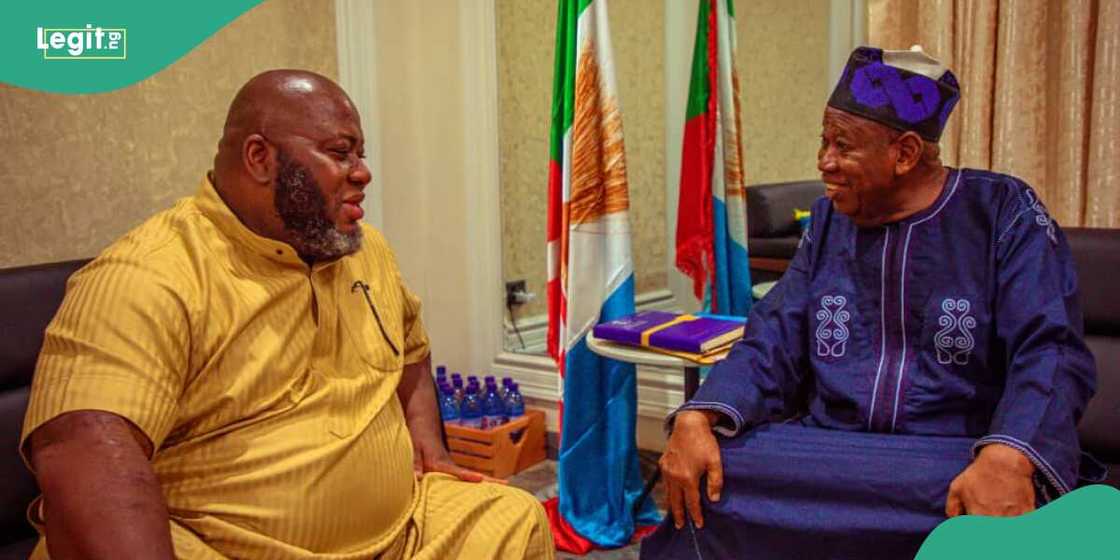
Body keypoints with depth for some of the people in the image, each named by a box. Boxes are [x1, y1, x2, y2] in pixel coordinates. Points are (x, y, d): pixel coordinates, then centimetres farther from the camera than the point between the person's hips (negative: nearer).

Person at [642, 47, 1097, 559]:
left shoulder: (1004, 213, -3)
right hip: (827, 447, 3)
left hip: (959, 456, -3)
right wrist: (697, 418, -16)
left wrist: (1008, 458, -34)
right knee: (703, 479, -21)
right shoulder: (829, 219, 9)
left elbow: (1050, 351, -14)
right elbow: (773, 343, 3)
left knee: (984, 516, -36)